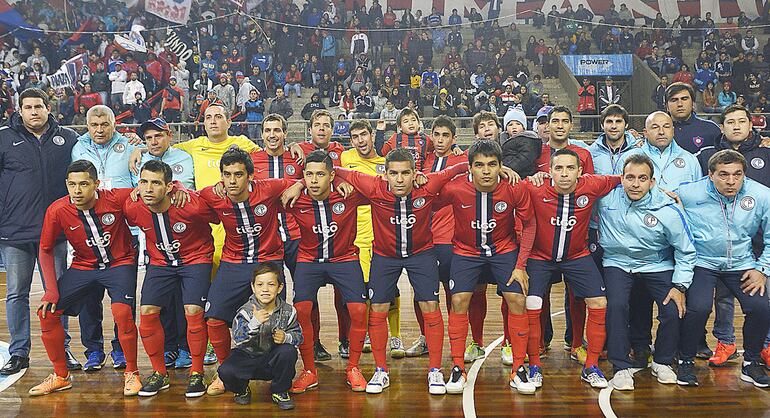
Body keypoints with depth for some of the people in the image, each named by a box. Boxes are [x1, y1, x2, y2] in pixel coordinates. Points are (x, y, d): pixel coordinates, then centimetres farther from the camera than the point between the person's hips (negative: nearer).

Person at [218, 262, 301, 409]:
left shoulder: (288, 311, -7)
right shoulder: (246, 311, -14)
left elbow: (298, 335, 2)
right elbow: (237, 338, -25)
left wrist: (286, 337, -22)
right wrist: (254, 322, -42)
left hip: (273, 360, 2)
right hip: (248, 356, -1)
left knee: (289, 351, -30)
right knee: (226, 371, -29)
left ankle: (279, 392, -2)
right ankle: (241, 390, 11)